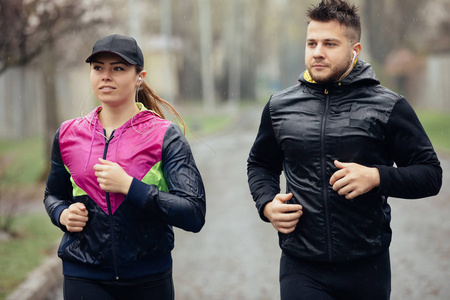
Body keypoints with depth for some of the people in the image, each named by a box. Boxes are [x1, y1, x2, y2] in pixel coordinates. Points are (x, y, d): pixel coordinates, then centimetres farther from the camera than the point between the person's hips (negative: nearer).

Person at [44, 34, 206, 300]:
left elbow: (194, 215, -15)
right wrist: (63, 215, -2)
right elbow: (53, 194, 21)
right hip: (84, 276, 2)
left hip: (149, 278, -1)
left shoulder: (165, 136, -6)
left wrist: (129, 186, -21)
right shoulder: (69, 135, 4)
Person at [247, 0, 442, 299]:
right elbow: (260, 164, 21)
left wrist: (377, 177, -17)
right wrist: (266, 203, 1)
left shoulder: (388, 107, -3)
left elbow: (431, 175, -1)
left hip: (367, 267, -1)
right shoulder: (279, 106, 6)